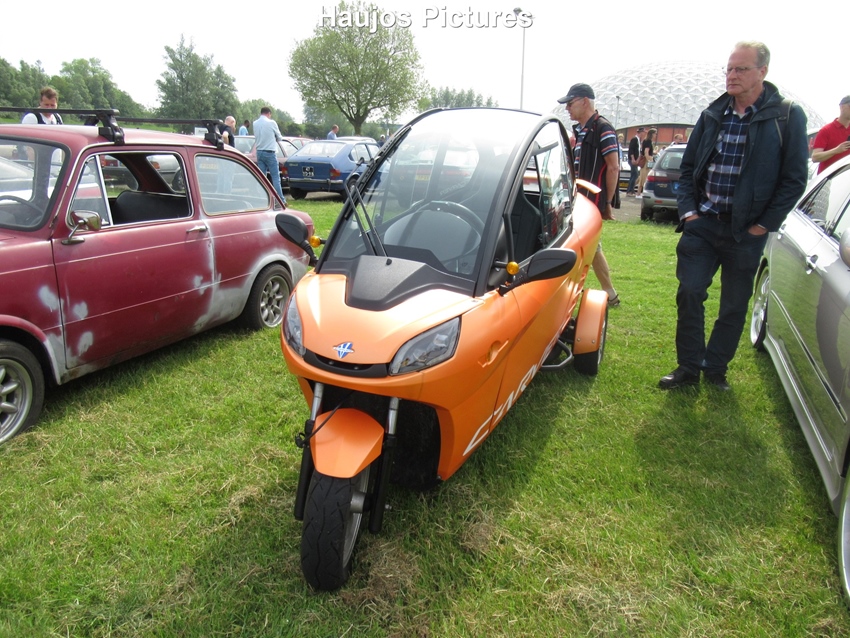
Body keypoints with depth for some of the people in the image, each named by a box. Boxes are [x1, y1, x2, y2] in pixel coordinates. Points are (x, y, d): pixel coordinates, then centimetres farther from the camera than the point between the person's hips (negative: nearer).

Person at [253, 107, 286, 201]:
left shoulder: (255, 123, 7)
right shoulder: (271, 123, -8)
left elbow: (256, 137, 14)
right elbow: (279, 137, 1)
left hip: (259, 152, 6)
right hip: (269, 153, -6)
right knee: (275, 177, -4)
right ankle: (281, 200, -6)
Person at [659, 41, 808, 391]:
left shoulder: (788, 116, -4)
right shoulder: (712, 115, 6)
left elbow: (794, 179, -4)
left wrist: (765, 224, -8)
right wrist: (688, 210, 0)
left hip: (746, 231, -2)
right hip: (702, 222, 2)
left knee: (734, 306, 7)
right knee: (689, 293, -3)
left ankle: (715, 369, 23)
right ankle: (688, 367, 10)